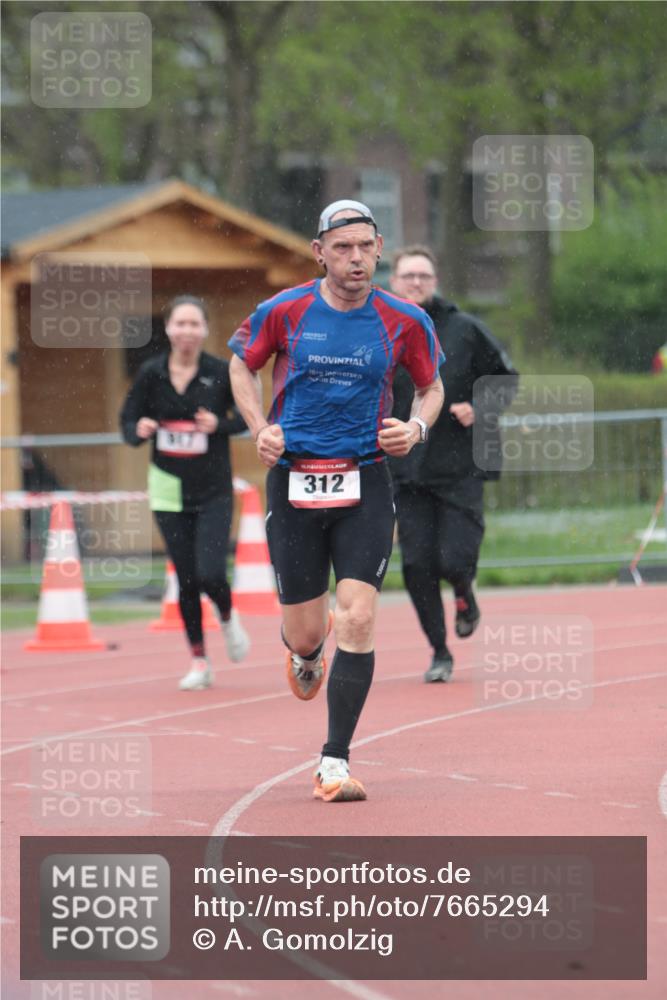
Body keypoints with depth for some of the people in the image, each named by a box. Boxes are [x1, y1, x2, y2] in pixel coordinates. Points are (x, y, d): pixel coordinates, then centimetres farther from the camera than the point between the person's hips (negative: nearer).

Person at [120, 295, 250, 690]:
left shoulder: (222, 372, -8)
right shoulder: (151, 373, -3)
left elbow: (249, 415, 1)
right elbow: (128, 422, 4)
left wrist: (219, 424, -18)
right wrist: (139, 431, -19)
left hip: (214, 492, -2)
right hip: (170, 491, 2)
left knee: (210, 574, -14)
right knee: (186, 579, 5)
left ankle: (229, 618, 20)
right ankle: (199, 661, 19)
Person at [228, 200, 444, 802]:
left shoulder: (405, 321, -1)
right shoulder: (283, 313, -2)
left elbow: (432, 387, 15)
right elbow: (242, 365, 15)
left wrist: (417, 426, -6)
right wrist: (260, 428, -1)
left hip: (364, 483, 0)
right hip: (294, 480, 0)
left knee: (357, 618, -15)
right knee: (305, 631, 5)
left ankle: (335, 763, -8)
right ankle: (305, 654, 46)